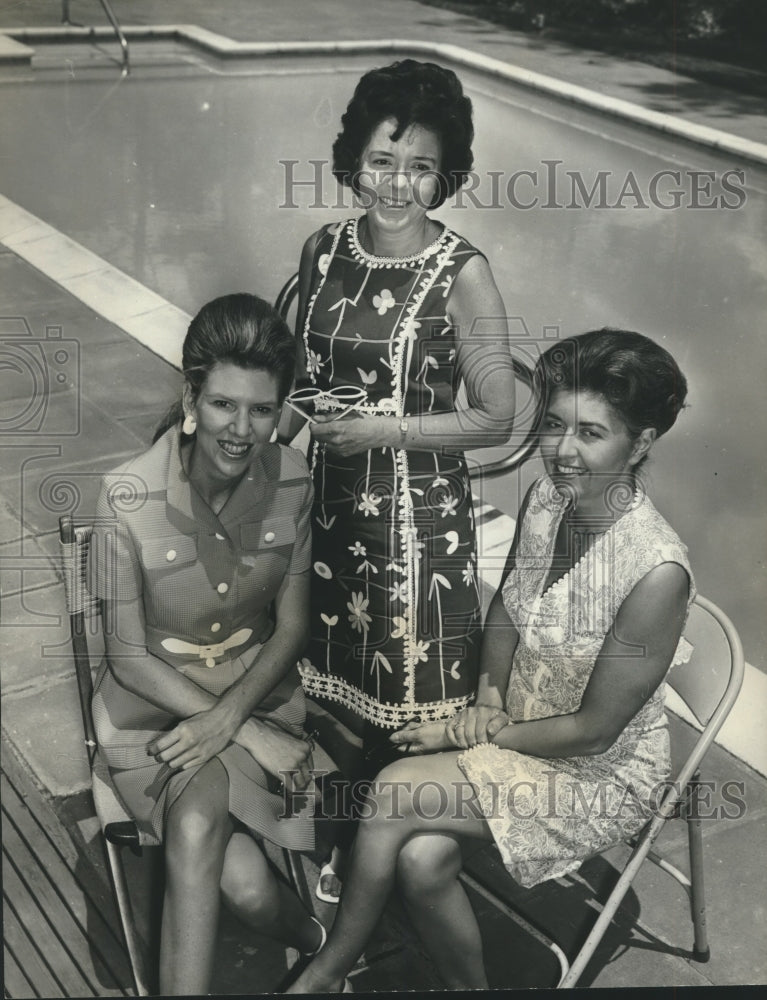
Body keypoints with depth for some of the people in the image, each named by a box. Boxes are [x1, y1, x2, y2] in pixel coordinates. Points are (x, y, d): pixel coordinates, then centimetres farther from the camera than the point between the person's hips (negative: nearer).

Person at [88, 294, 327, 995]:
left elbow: (292, 627, -1)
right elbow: (130, 657, -12)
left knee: (196, 827, -29)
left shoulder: (294, 482, -10)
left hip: (258, 692, 1)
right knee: (243, 880, -24)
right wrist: (255, 736, -17)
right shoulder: (129, 497, -18)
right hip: (155, 704, -1)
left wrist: (229, 717, -18)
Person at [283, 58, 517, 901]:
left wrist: (387, 428, -19)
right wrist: (304, 408, -4)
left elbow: (496, 420, -12)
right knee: (334, 692, 18)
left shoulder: (461, 273, -14)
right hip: (332, 502, 5)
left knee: (403, 710, 8)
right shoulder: (323, 252, 1)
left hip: (418, 515, -5)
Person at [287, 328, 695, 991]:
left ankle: (327, 972, 3)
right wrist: (489, 695, -3)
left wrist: (474, 734, -13)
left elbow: (593, 732, -20)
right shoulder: (544, 500, -7)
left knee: (395, 792, -20)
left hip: (605, 775, -6)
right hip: (517, 728, 6)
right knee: (422, 859, -21)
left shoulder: (657, 571, -28)